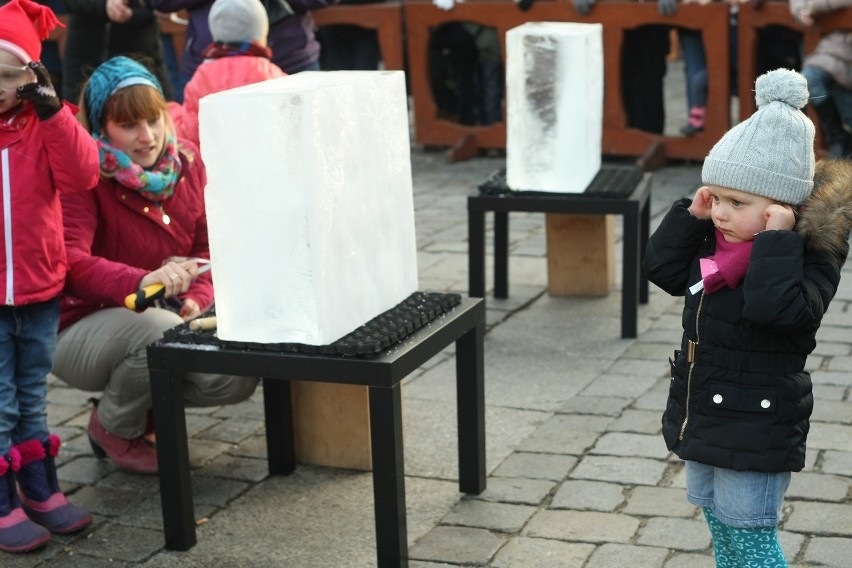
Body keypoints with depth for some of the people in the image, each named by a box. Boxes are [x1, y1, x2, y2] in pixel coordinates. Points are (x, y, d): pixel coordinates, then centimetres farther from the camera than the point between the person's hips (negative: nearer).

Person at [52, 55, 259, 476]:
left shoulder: (186, 161, 0)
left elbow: (210, 247, 3)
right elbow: (71, 260, -31)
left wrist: (197, 299, -17)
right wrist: (143, 282, -48)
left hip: (169, 315, 5)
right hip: (85, 327, -5)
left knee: (238, 377, -20)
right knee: (161, 331, -37)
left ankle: (149, 401, 12)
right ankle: (113, 428, -5)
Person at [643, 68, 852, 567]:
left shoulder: (811, 252, -19)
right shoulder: (716, 238, 4)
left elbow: (777, 307, -35)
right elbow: (664, 269, 9)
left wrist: (775, 239, -30)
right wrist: (692, 213, -1)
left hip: (757, 426, -8)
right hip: (703, 415, 8)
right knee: (721, 528, 21)